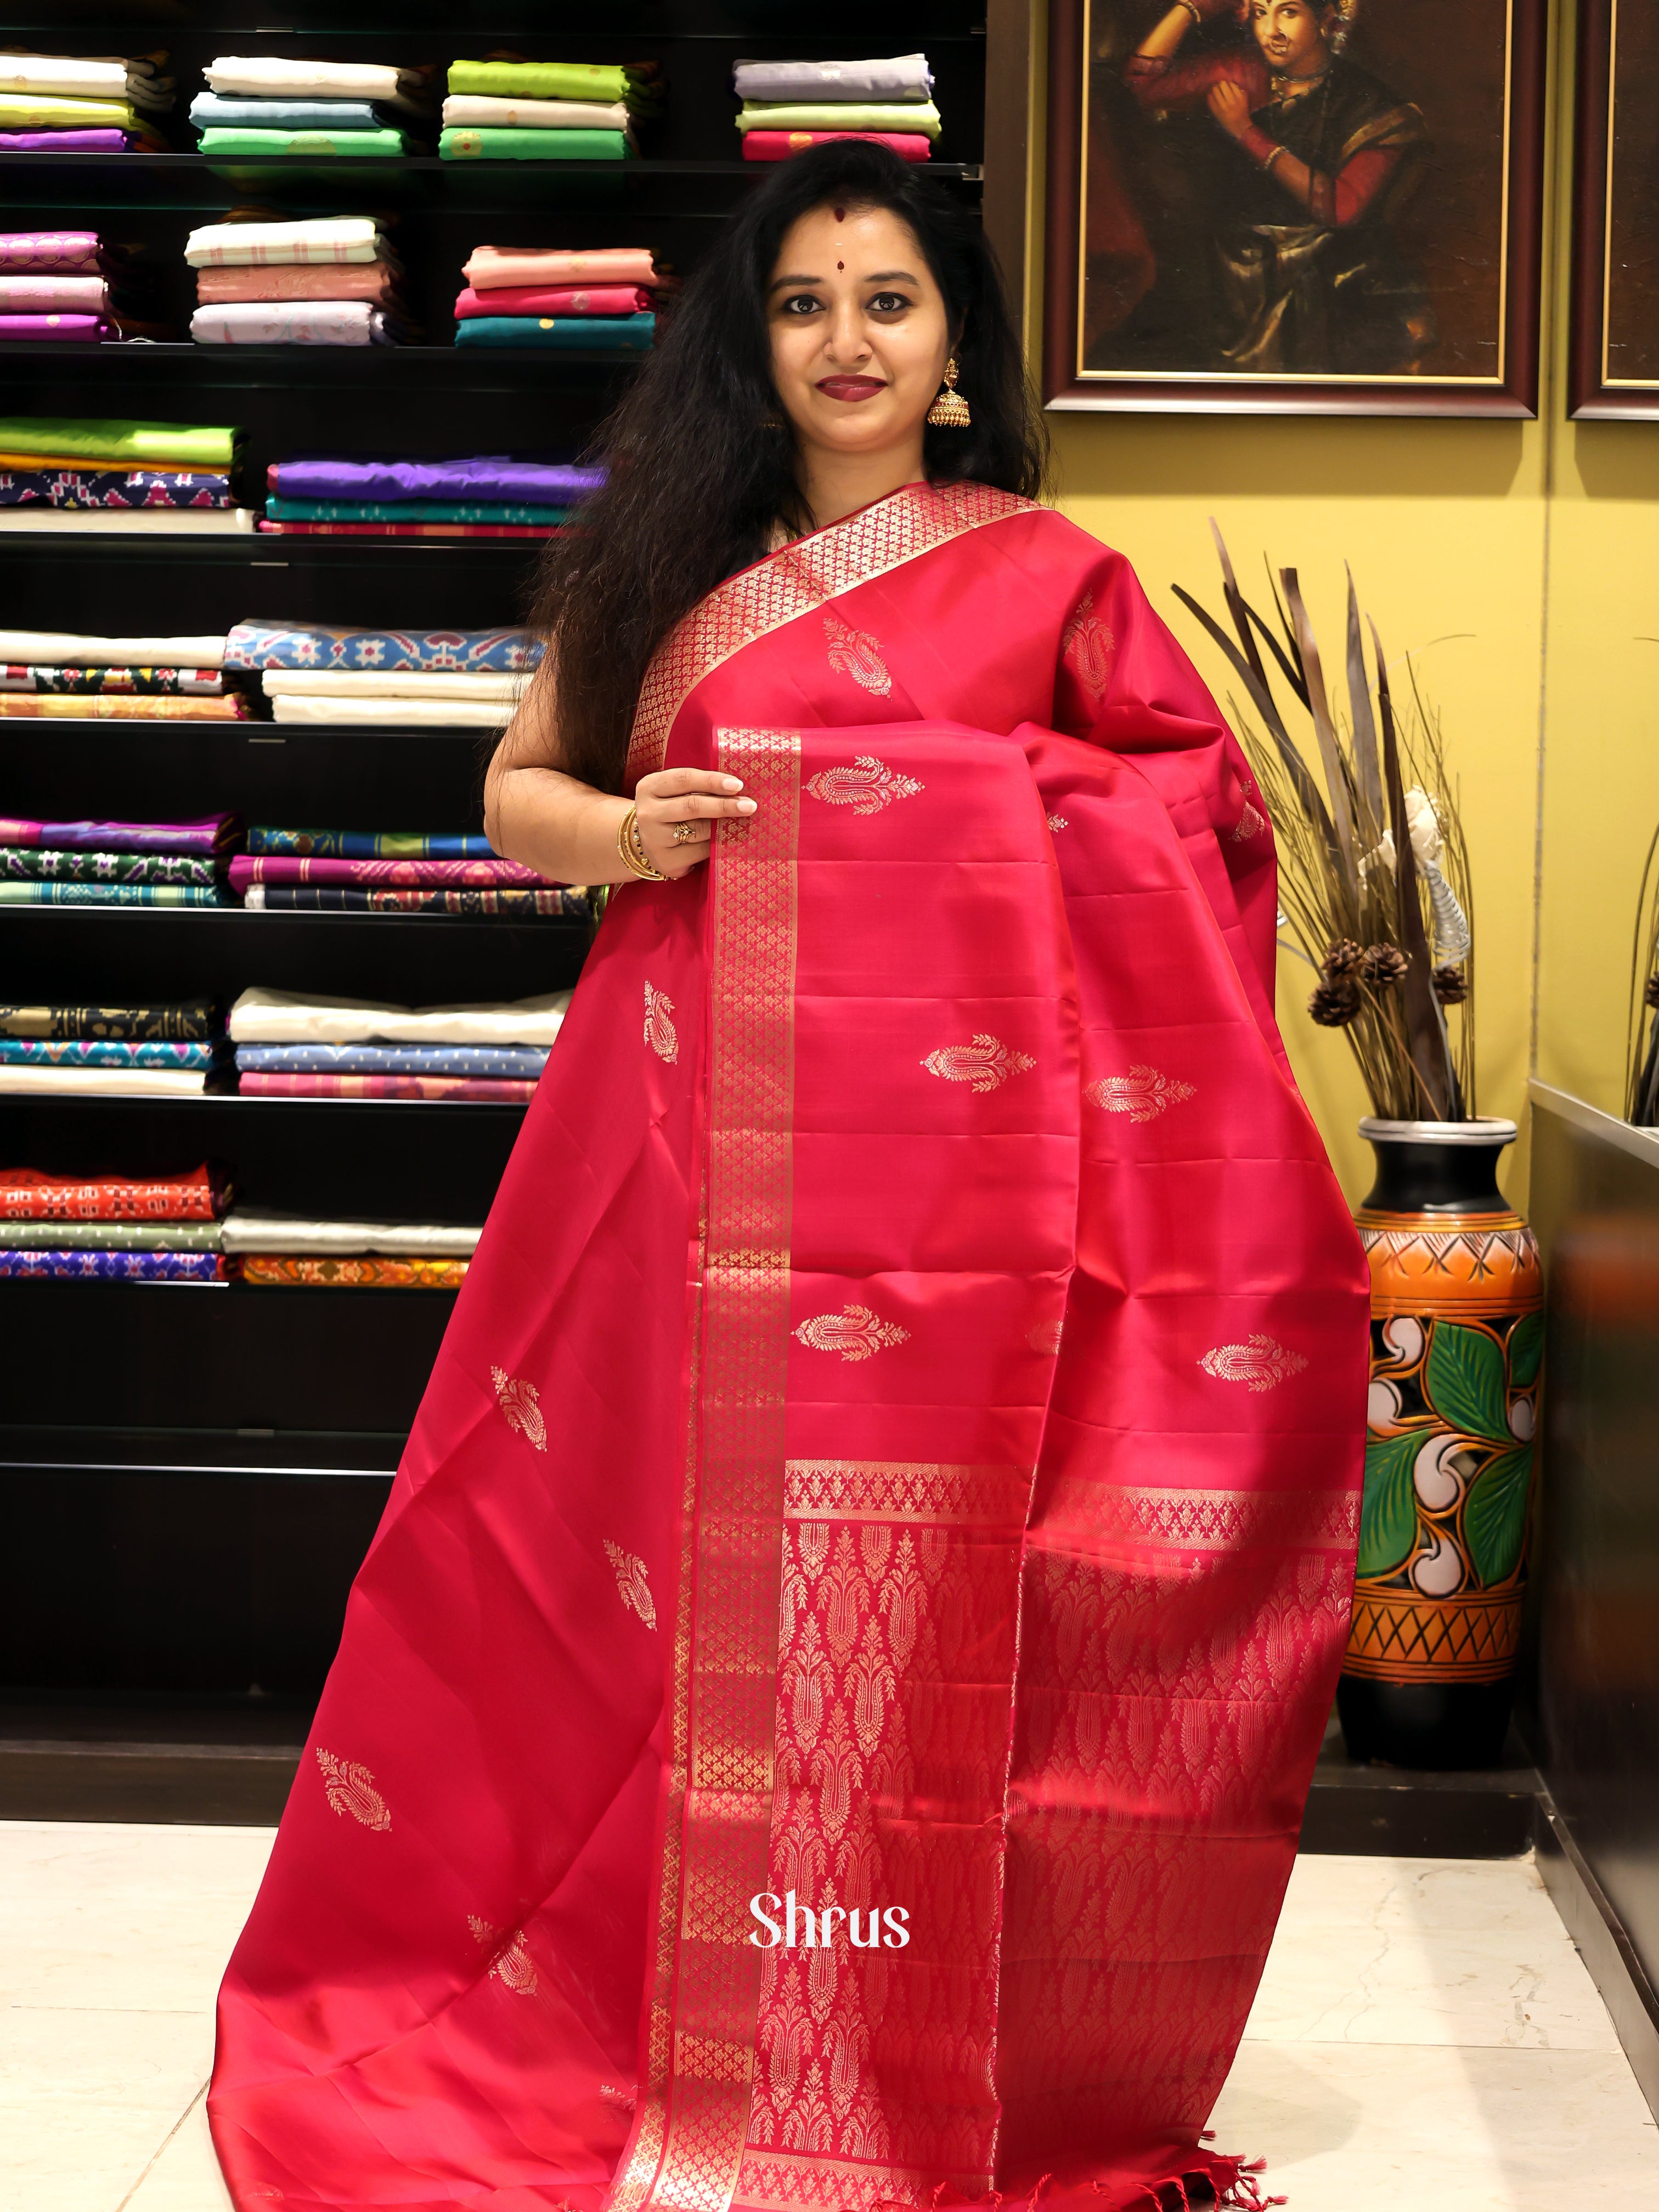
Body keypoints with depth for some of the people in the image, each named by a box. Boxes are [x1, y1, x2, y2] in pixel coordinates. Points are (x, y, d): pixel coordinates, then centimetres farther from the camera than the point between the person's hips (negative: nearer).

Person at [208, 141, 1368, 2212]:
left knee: (919, 1603, 1)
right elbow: (517, 783, 17)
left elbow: (1207, 825, 9)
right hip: (695, 1133, 2)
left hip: (943, 1152, -2)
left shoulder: (1047, 576, 6)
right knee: (682, 1573, 5)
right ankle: (642, 2041, 21)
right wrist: (621, 834, -5)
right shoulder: (670, 558, 12)